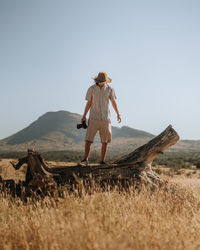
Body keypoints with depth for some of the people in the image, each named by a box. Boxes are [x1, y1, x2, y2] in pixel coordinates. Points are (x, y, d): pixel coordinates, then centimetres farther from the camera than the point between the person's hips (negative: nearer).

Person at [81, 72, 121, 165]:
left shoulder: (109, 89, 1)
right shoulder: (91, 89, -1)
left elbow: (113, 102, 11)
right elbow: (89, 103, 5)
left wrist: (118, 114, 13)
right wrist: (84, 116, 0)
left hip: (105, 118, 1)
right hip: (93, 118, -1)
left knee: (105, 141, 2)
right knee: (88, 139, -10)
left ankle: (102, 161, 10)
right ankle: (85, 159, -7)